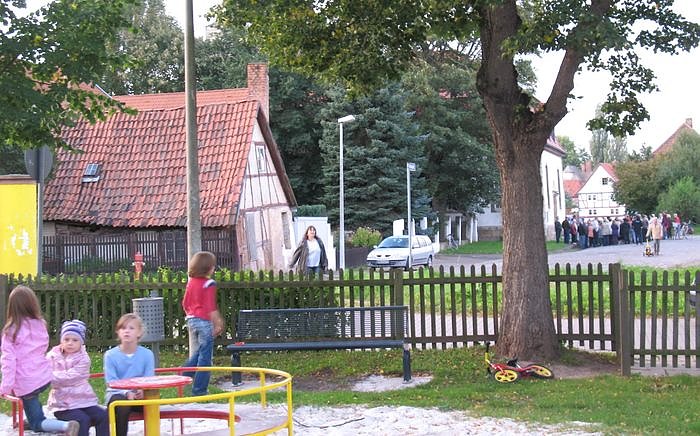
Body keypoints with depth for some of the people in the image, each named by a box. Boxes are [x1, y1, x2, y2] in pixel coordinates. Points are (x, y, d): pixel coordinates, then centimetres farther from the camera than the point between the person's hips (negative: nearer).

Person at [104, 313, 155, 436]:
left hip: (139, 394, 1)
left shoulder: (147, 354, -1)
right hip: (117, 393, -1)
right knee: (122, 406, -35)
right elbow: (111, 381, -11)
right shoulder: (110, 355, -5)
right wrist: (127, 393, -28)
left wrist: (143, 391, -27)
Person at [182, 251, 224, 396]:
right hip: (205, 321, -8)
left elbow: (185, 303, 14)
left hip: (192, 320, 8)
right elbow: (211, 307, -17)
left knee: (197, 352, 23)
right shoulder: (209, 284, -14)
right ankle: (199, 389, 3)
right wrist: (218, 324, -12)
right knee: (205, 356, 0)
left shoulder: (191, 281, 8)